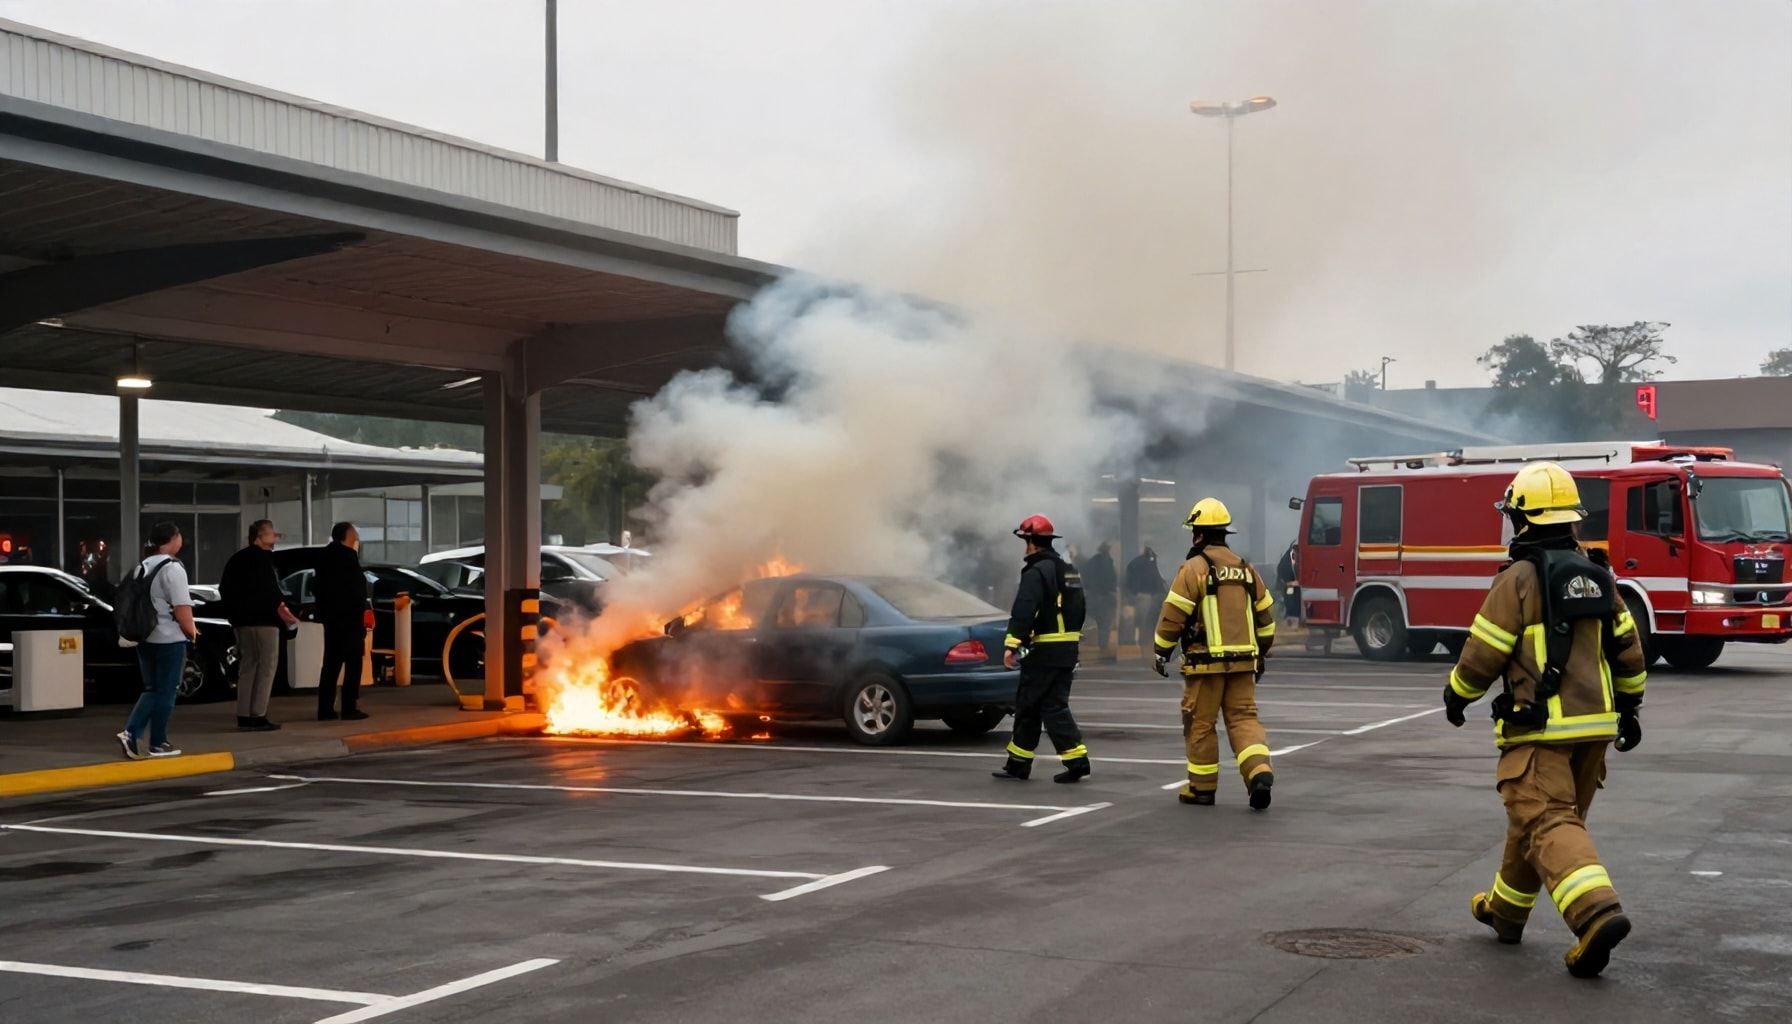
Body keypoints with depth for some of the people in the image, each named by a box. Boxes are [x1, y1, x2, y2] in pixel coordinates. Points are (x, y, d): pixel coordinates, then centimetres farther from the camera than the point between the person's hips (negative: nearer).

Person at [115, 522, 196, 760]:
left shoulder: (142, 568, 12)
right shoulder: (172, 568, -13)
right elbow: (182, 607, -19)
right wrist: (191, 630, -3)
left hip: (145, 637, 7)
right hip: (169, 639, -7)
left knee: (151, 690, 15)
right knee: (166, 692, 2)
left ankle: (131, 732, 0)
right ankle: (158, 744, 7)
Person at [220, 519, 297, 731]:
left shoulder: (237, 559, 17)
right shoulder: (263, 559, -12)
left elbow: (225, 589, 20)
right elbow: (267, 591, -22)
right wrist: (277, 606, -12)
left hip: (242, 620, 9)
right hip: (262, 620, -9)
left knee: (247, 667, 13)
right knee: (267, 666, -6)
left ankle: (243, 715, 12)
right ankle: (258, 715, -10)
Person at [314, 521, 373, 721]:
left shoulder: (323, 556, 13)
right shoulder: (348, 555, -13)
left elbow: (317, 586, 16)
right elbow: (356, 586, -17)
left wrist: (326, 605, 18)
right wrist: (363, 608, -8)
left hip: (329, 616, 8)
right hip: (349, 616, -8)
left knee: (331, 662, 10)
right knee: (353, 662, -4)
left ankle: (325, 709, 7)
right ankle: (349, 708, -7)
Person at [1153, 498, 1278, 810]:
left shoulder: (1194, 568, -8)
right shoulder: (1245, 568, 11)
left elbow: (1173, 615, -10)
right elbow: (1265, 615, 16)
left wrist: (1162, 653, 1)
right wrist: (1261, 654, 26)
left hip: (1205, 661, -5)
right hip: (1242, 661, 5)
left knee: (1200, 724, 5)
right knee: (1243, 718, 6)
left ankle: (1202, 787, 13)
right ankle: (1260, 771, -15)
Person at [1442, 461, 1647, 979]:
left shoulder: (1519, 578, -12)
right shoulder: (1596, 577, 9)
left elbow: (1484, 653, -10)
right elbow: (1628, 649, 13)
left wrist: (1456, 695, 7)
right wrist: (1630, 707, 24)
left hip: (1538, 727, -7)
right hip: (1594, 724, 7)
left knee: (1547, 823, -12)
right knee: (1537, 817, 19)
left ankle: (1597, 912, -32)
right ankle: (1507, 911, 34)